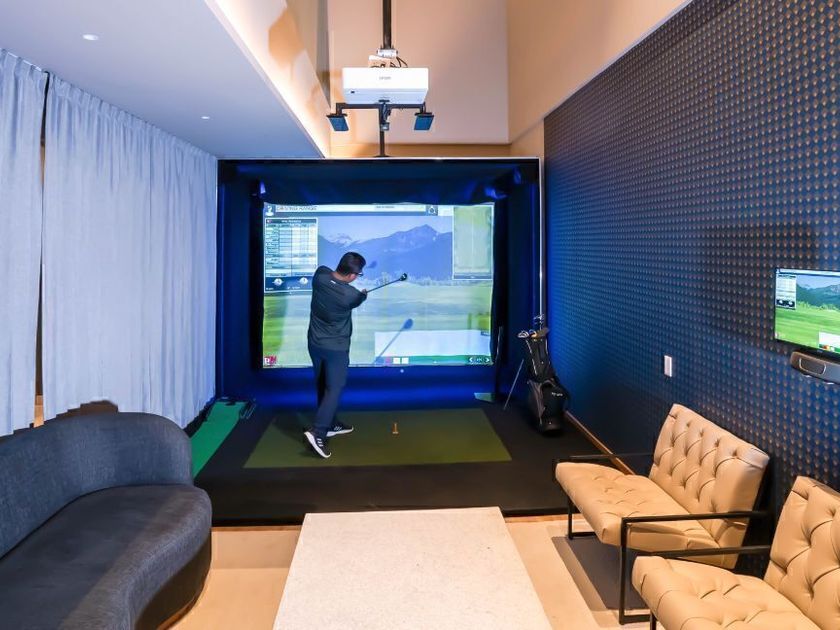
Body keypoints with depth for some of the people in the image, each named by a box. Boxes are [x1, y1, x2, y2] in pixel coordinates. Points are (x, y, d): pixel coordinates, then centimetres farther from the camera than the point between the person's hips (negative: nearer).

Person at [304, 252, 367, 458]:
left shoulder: (320, 274, -12)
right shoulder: (351, 295, -24)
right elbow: (359, 298, 1)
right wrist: (364, 293, 25)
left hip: (315, 343, 7)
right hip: (336, 348, -7)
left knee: (322, 385, 18)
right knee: (334, 389, 1)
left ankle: (330, 424, 32)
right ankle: (317, 433, -10)